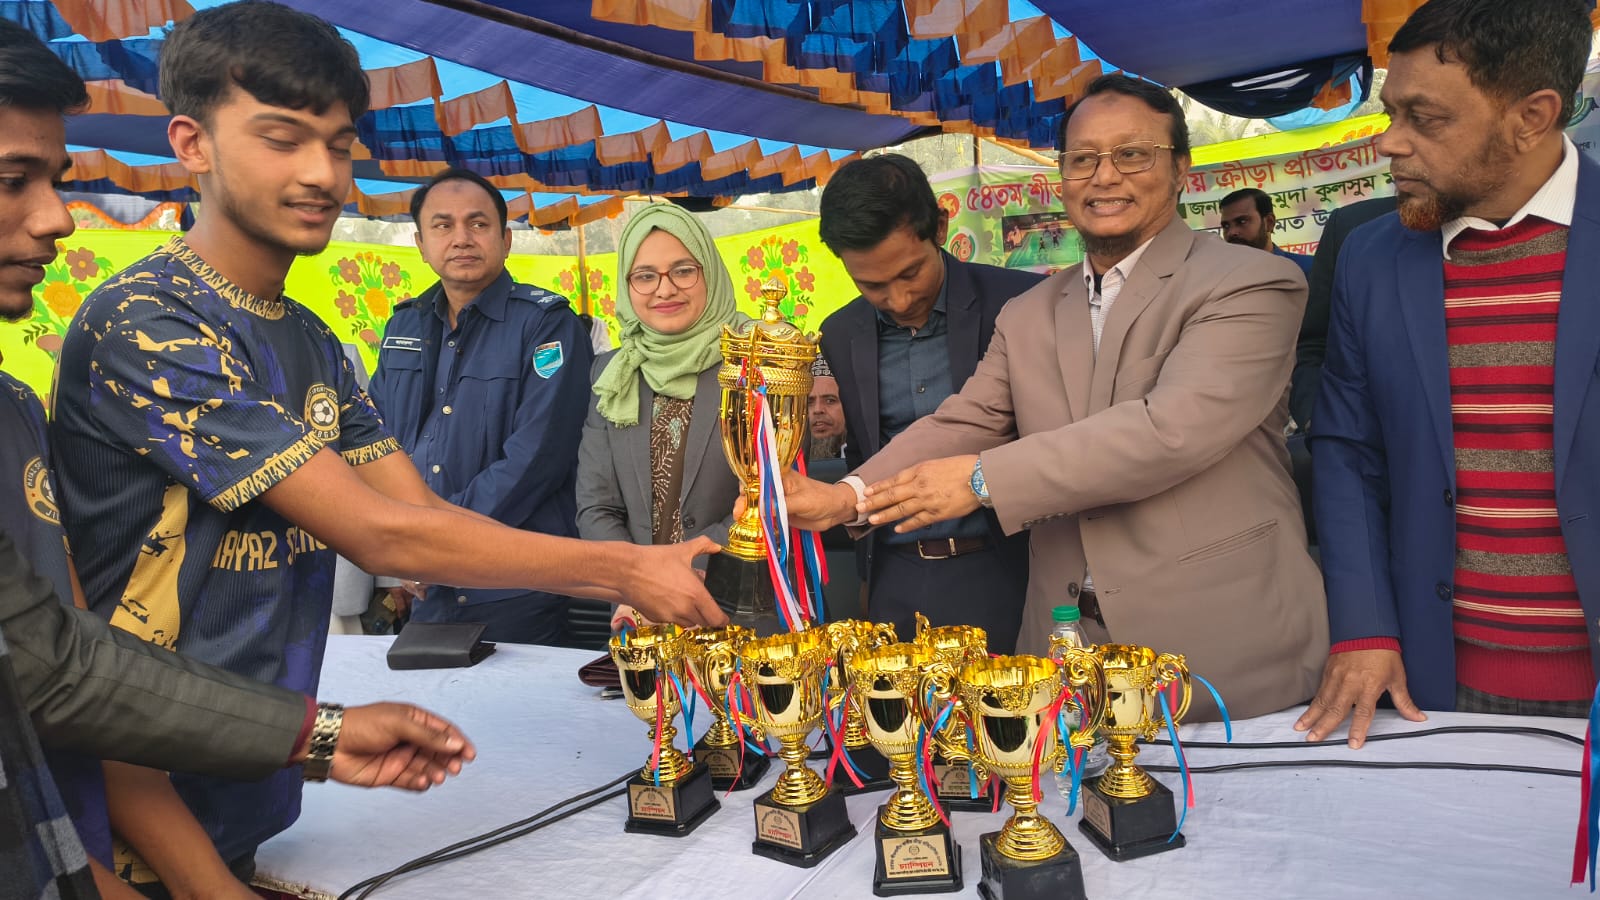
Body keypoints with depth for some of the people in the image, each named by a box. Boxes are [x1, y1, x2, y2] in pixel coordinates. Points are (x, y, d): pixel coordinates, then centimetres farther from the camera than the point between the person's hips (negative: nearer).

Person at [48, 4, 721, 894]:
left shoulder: (314, 345, 7)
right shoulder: (145, 326, -19)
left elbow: (425, 511, 1)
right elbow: (379, 533, -24)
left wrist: (639, 573, -10)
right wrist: (625, 569, -19)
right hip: (147, 820, -7)